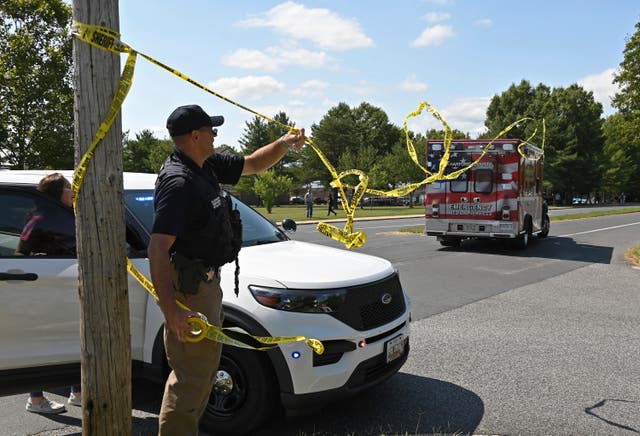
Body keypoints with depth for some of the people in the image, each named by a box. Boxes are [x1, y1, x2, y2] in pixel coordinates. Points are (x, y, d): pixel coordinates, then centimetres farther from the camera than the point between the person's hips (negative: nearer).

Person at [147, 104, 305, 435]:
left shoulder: (208, 166, 6)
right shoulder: (178, 182, -23)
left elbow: (253, 164, 22)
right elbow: (157, 249, -28)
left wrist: (284, 144, 6)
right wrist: (170, 310, -33)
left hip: (206, 280, 11)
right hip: (187, 286, -11)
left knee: (206, 362, 22)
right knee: (192, 373, -3)